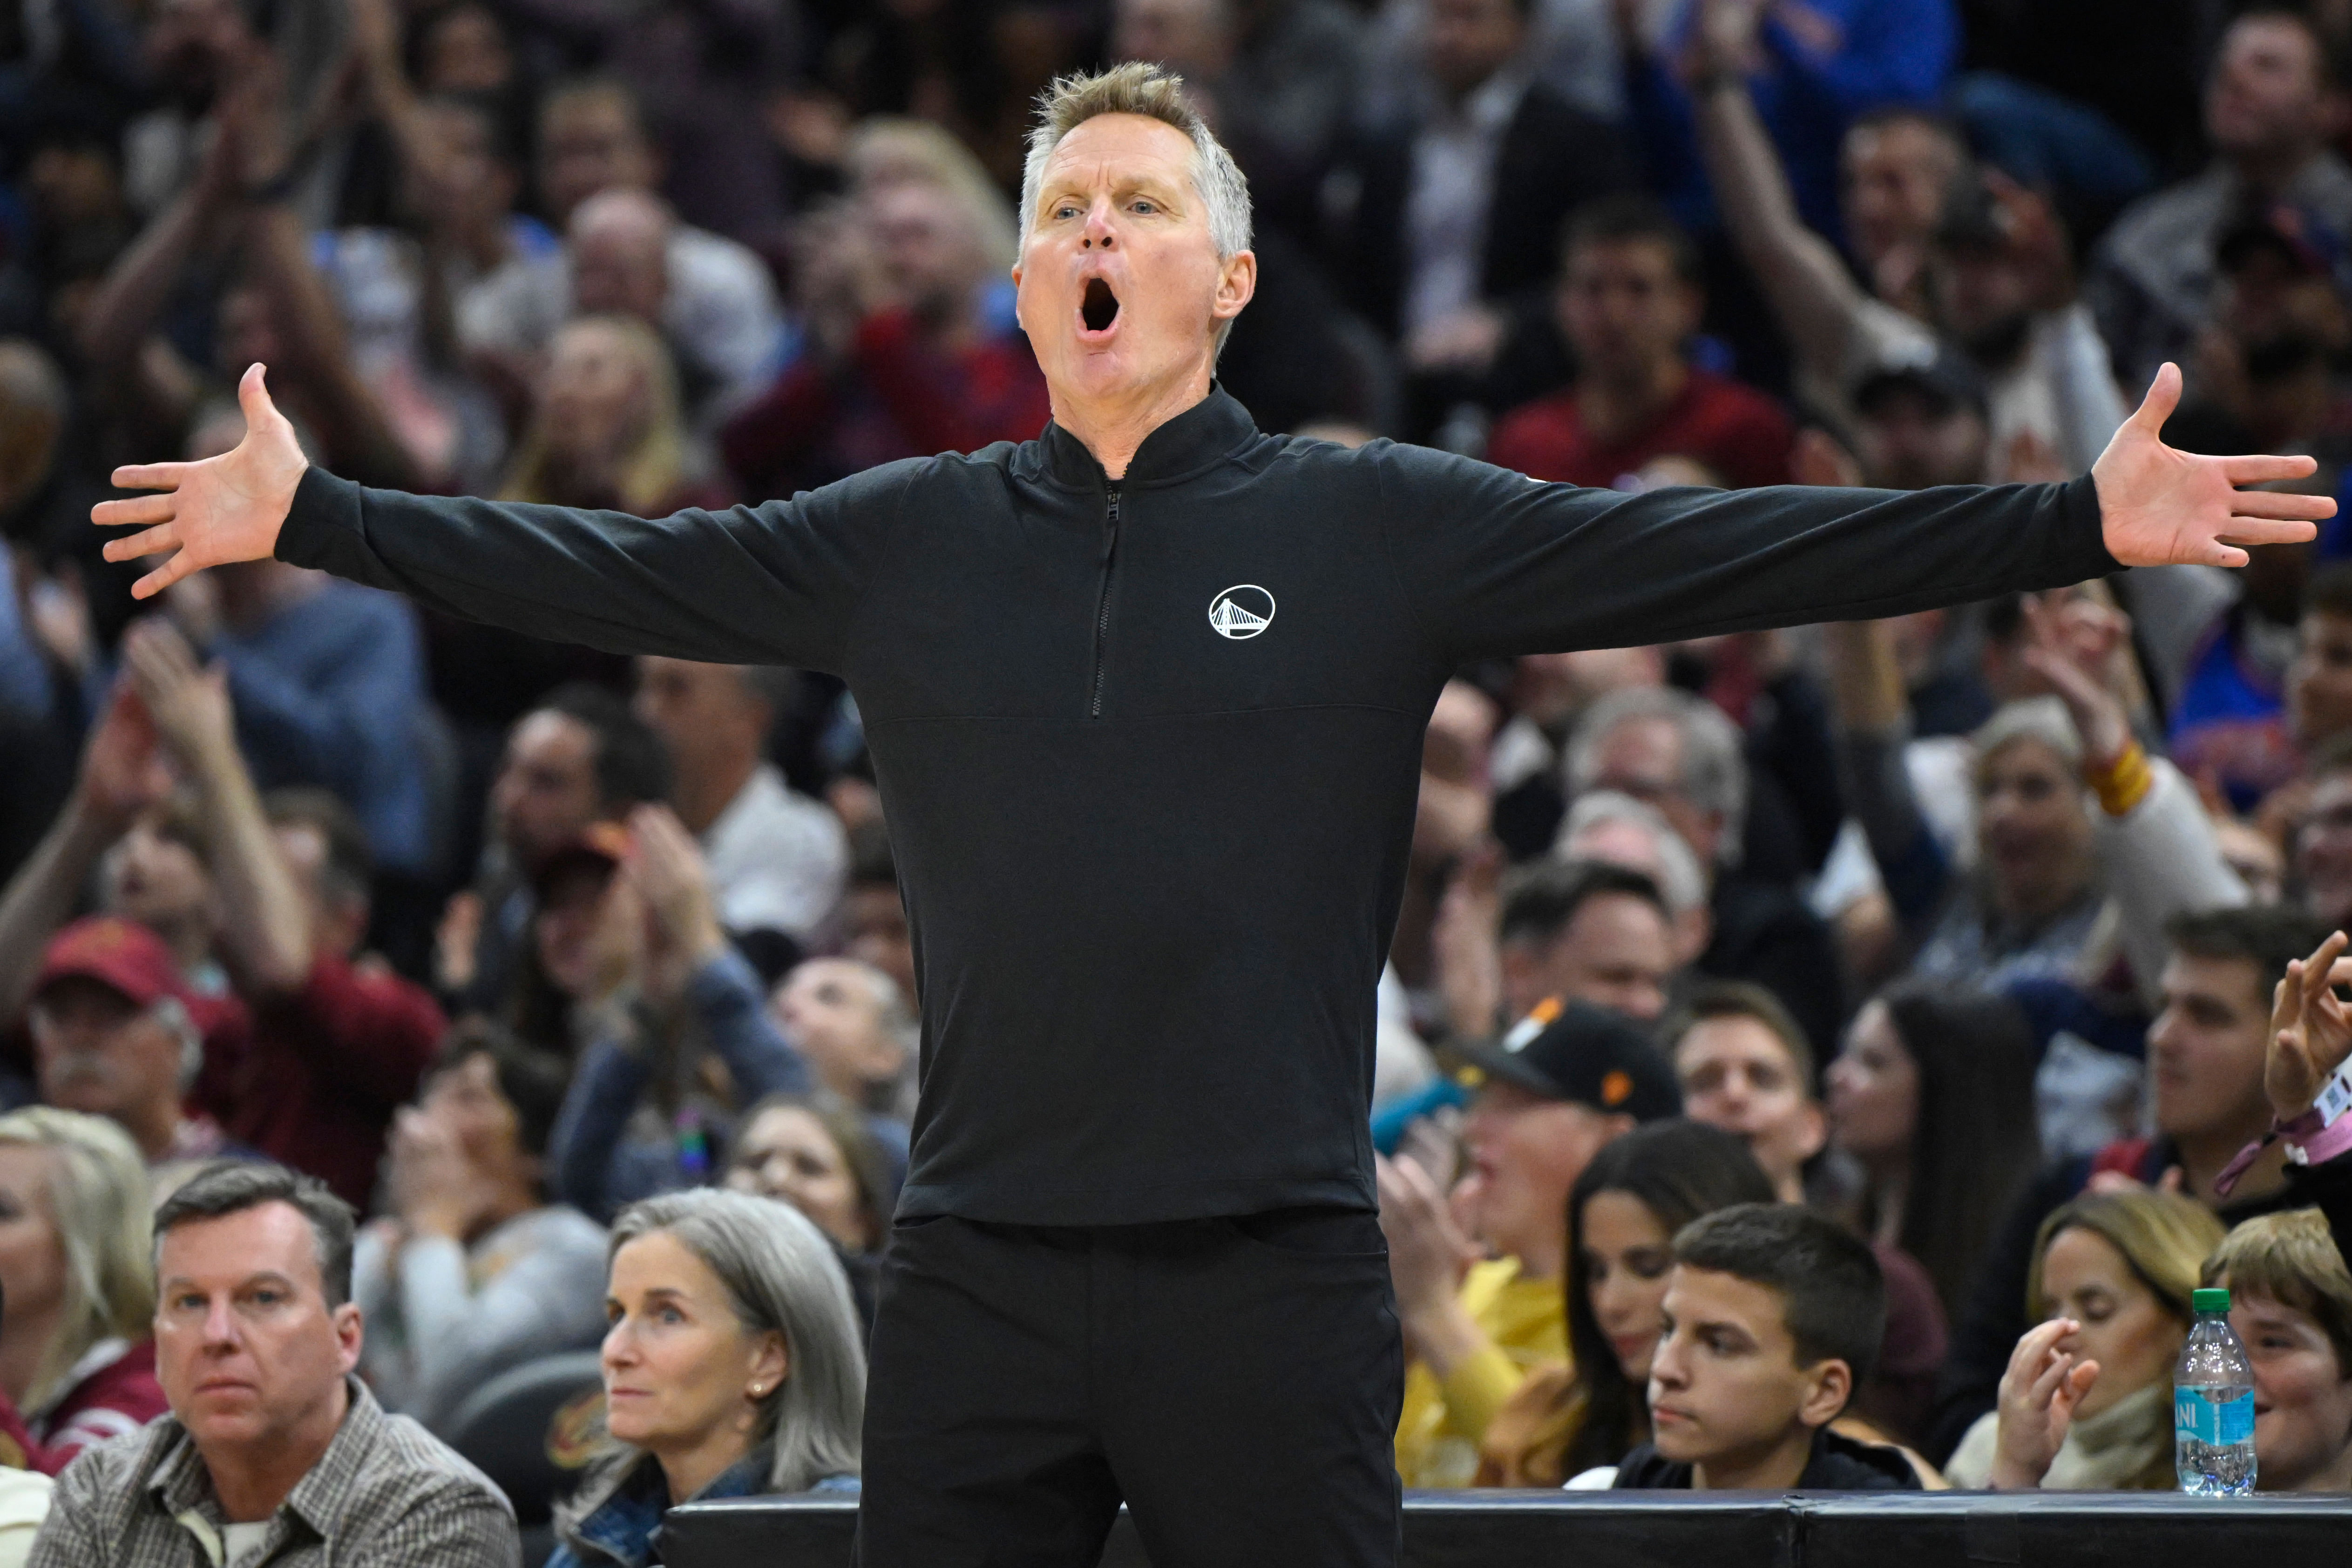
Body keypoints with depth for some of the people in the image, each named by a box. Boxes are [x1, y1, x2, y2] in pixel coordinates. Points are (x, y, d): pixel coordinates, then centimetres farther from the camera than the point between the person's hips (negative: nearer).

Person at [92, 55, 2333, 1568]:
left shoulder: (1377, 529, 1)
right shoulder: (909, 544, 9)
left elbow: (1717, 553, -5)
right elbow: (611, 573, 12)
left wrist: (2084, 522, -12)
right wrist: (310, 517, 11)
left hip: (1269, 1274, -2)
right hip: (979, 1278, 2)